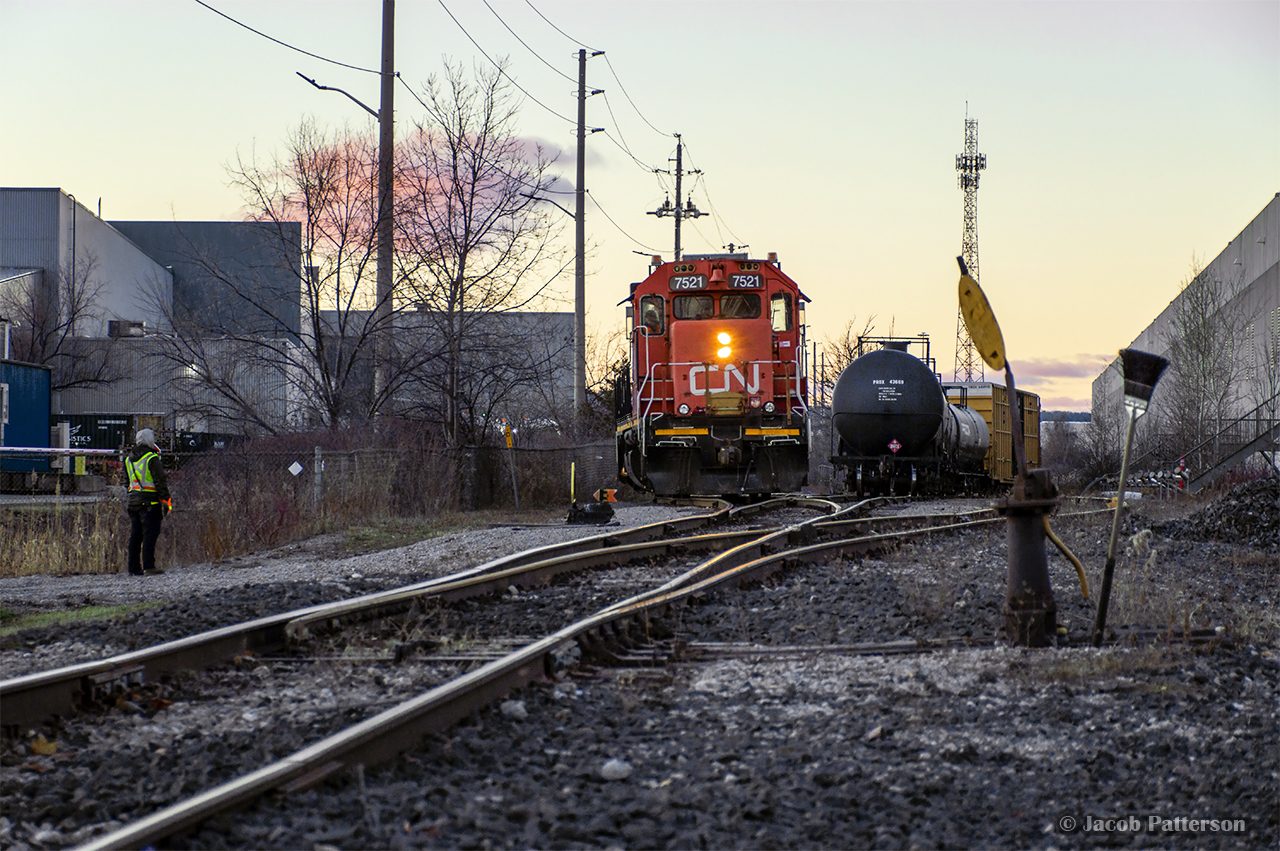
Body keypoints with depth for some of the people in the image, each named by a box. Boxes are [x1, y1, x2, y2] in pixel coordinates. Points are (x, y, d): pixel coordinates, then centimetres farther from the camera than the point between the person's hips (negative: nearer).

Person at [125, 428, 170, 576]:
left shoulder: (129, 459, 13)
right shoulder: (151, 458, -11)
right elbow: (160, 481, -13)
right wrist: (166, 500, -11)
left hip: (133, 501, 7)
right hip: (150, 501, -7)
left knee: (135, 536, 9)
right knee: (150, 534, -7)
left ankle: (134, 568, 11)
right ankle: (148, 566, -13)